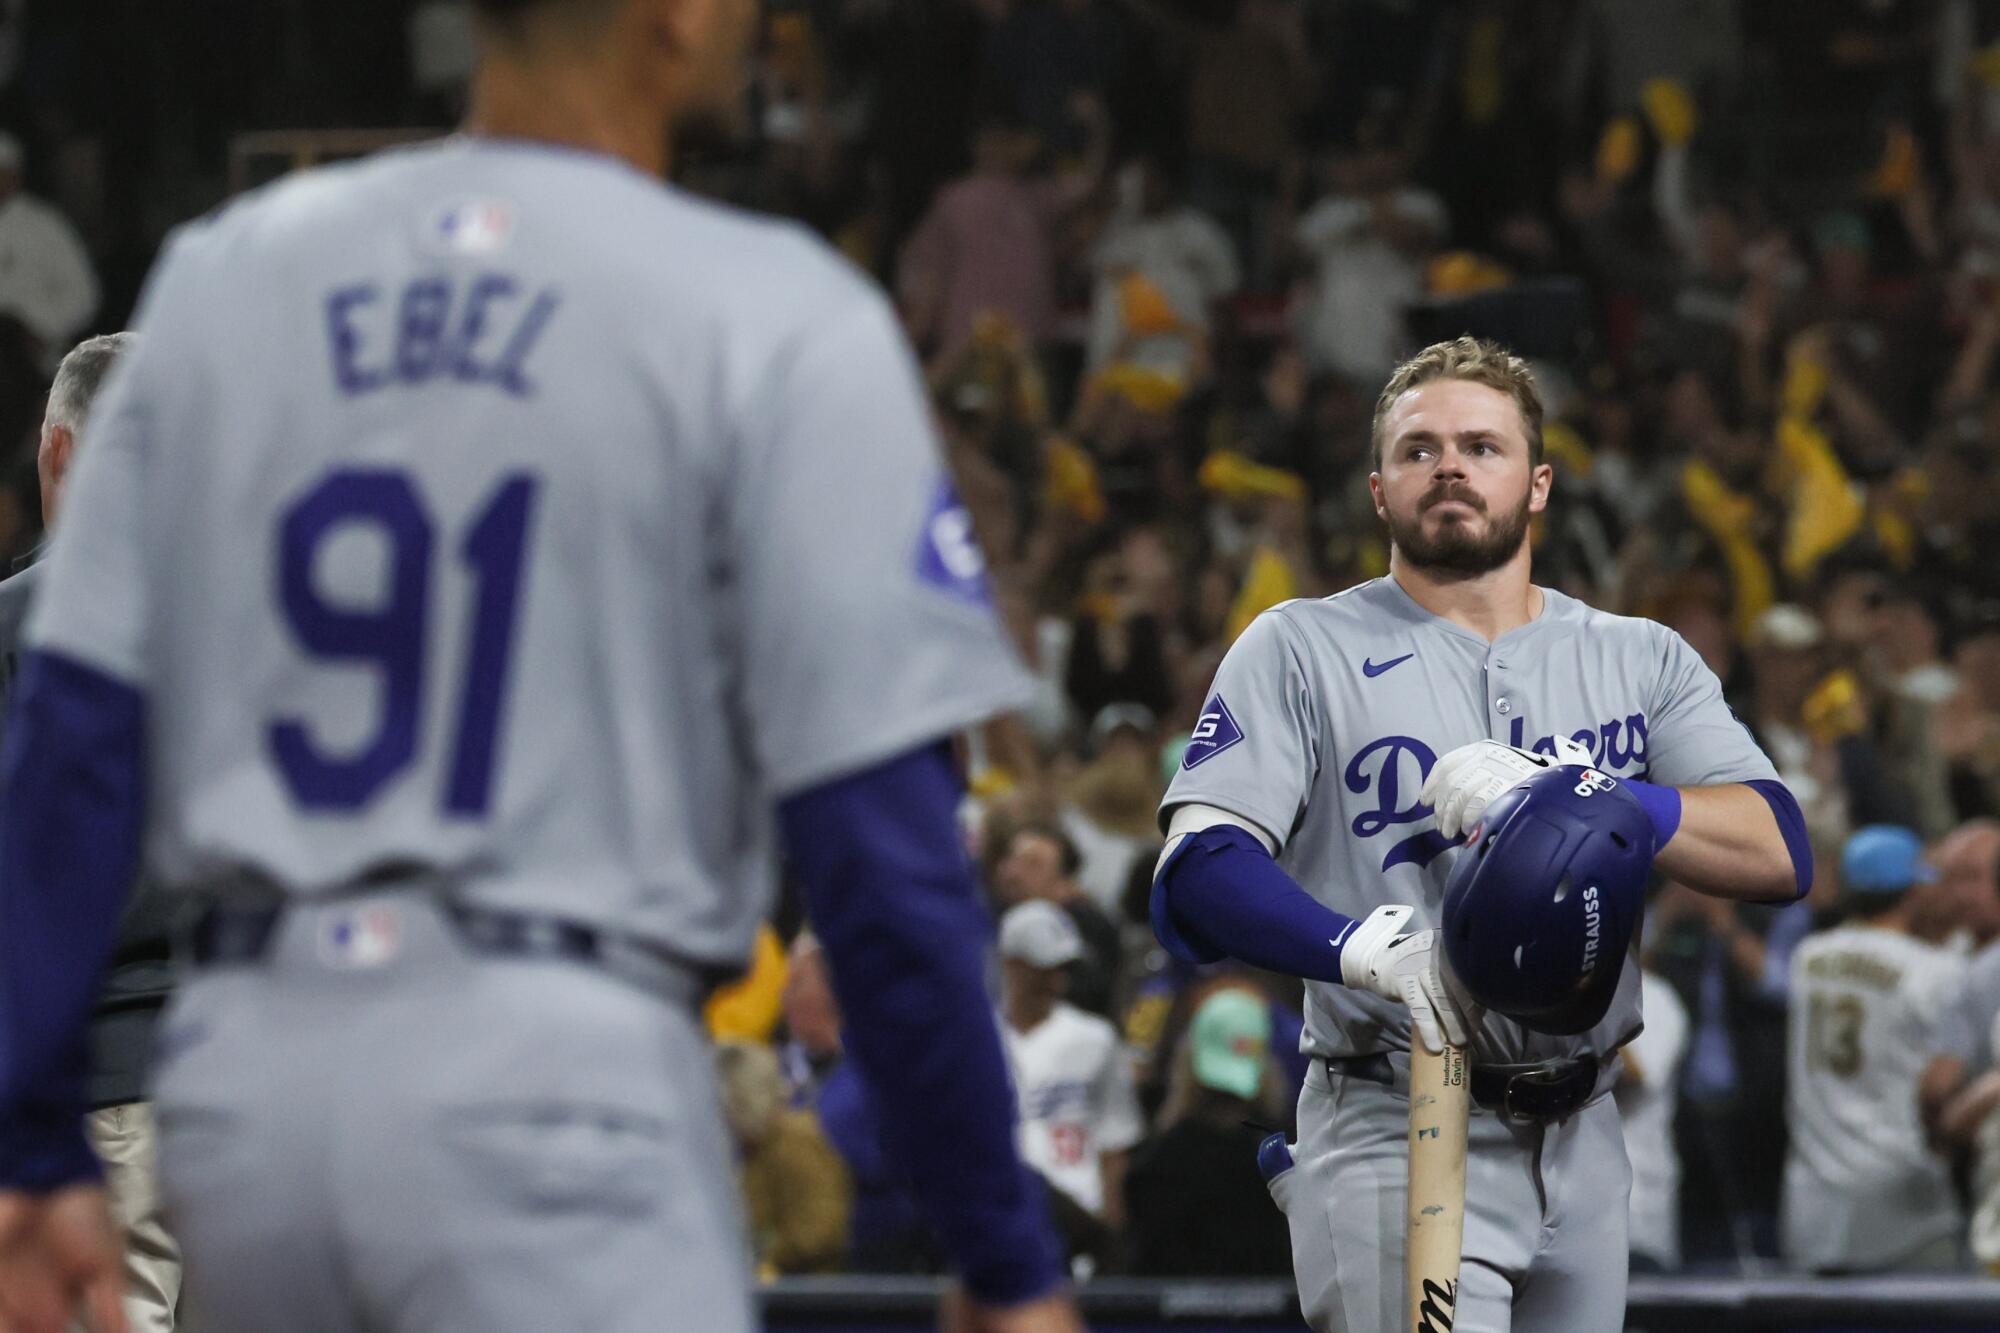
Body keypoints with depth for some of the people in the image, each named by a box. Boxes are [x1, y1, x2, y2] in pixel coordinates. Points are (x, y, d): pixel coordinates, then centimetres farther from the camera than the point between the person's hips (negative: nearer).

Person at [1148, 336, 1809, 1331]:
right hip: (1395, 1141, -4)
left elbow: (1779, 855, -3)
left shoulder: (1643, 661, 11)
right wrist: (1372, 947, -29)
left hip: (1584, 1144, 4)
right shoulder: (1300, 651, 3)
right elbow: (1196, 875, -10)